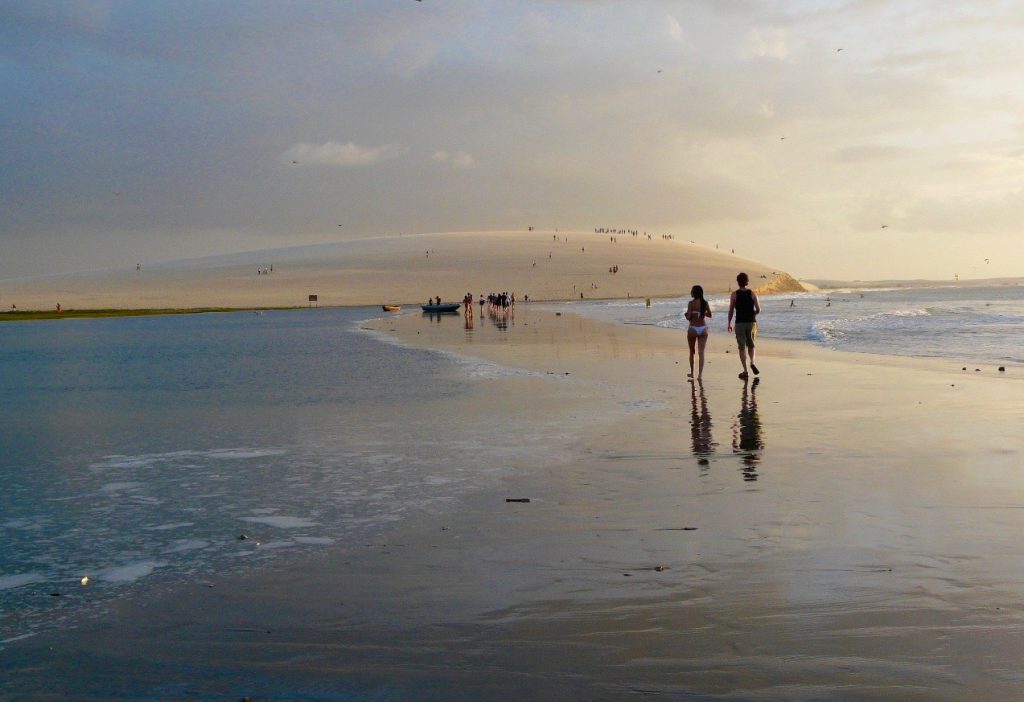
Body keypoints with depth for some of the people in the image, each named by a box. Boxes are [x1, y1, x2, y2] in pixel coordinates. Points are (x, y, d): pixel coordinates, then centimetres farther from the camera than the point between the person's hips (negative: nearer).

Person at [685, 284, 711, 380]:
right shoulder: (705, 303, 1)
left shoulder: (691, 303, -12)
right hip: (703, 329, 3)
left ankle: (692, 373, 25)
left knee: (692, 352, 15)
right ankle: (700, 374, -7)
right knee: (701, 352, 1)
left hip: (693, 329, -3)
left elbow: (688, 317, -15)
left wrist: (686, 314, 6)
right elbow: (709, 315, 13)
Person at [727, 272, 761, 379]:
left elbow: (731, 311, -4)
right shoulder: (753, 294, -2)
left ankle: (745, 371, 2)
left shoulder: (734, 294, -4)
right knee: (750, 345, 20)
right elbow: (758, 310, -3)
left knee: (742, 347, 6)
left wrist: (729, 323, 8)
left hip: (740, 323, -1)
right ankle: (752, 363, -5)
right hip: (751, 322, 1)